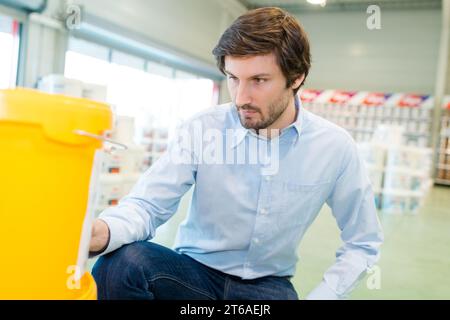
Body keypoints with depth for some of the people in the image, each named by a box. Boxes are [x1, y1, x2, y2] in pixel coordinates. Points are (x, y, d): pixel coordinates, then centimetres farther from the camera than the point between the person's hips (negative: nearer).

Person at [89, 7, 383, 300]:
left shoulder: (335, 147, -9)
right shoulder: (202, 129, -11)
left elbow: (363, 244, 3)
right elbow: (148, 205, -13)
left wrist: (321, 296, -10)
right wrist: (102, 232, -36)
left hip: (268, 284, 0)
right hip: (195, 271, 1)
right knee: (120, 264, -30)